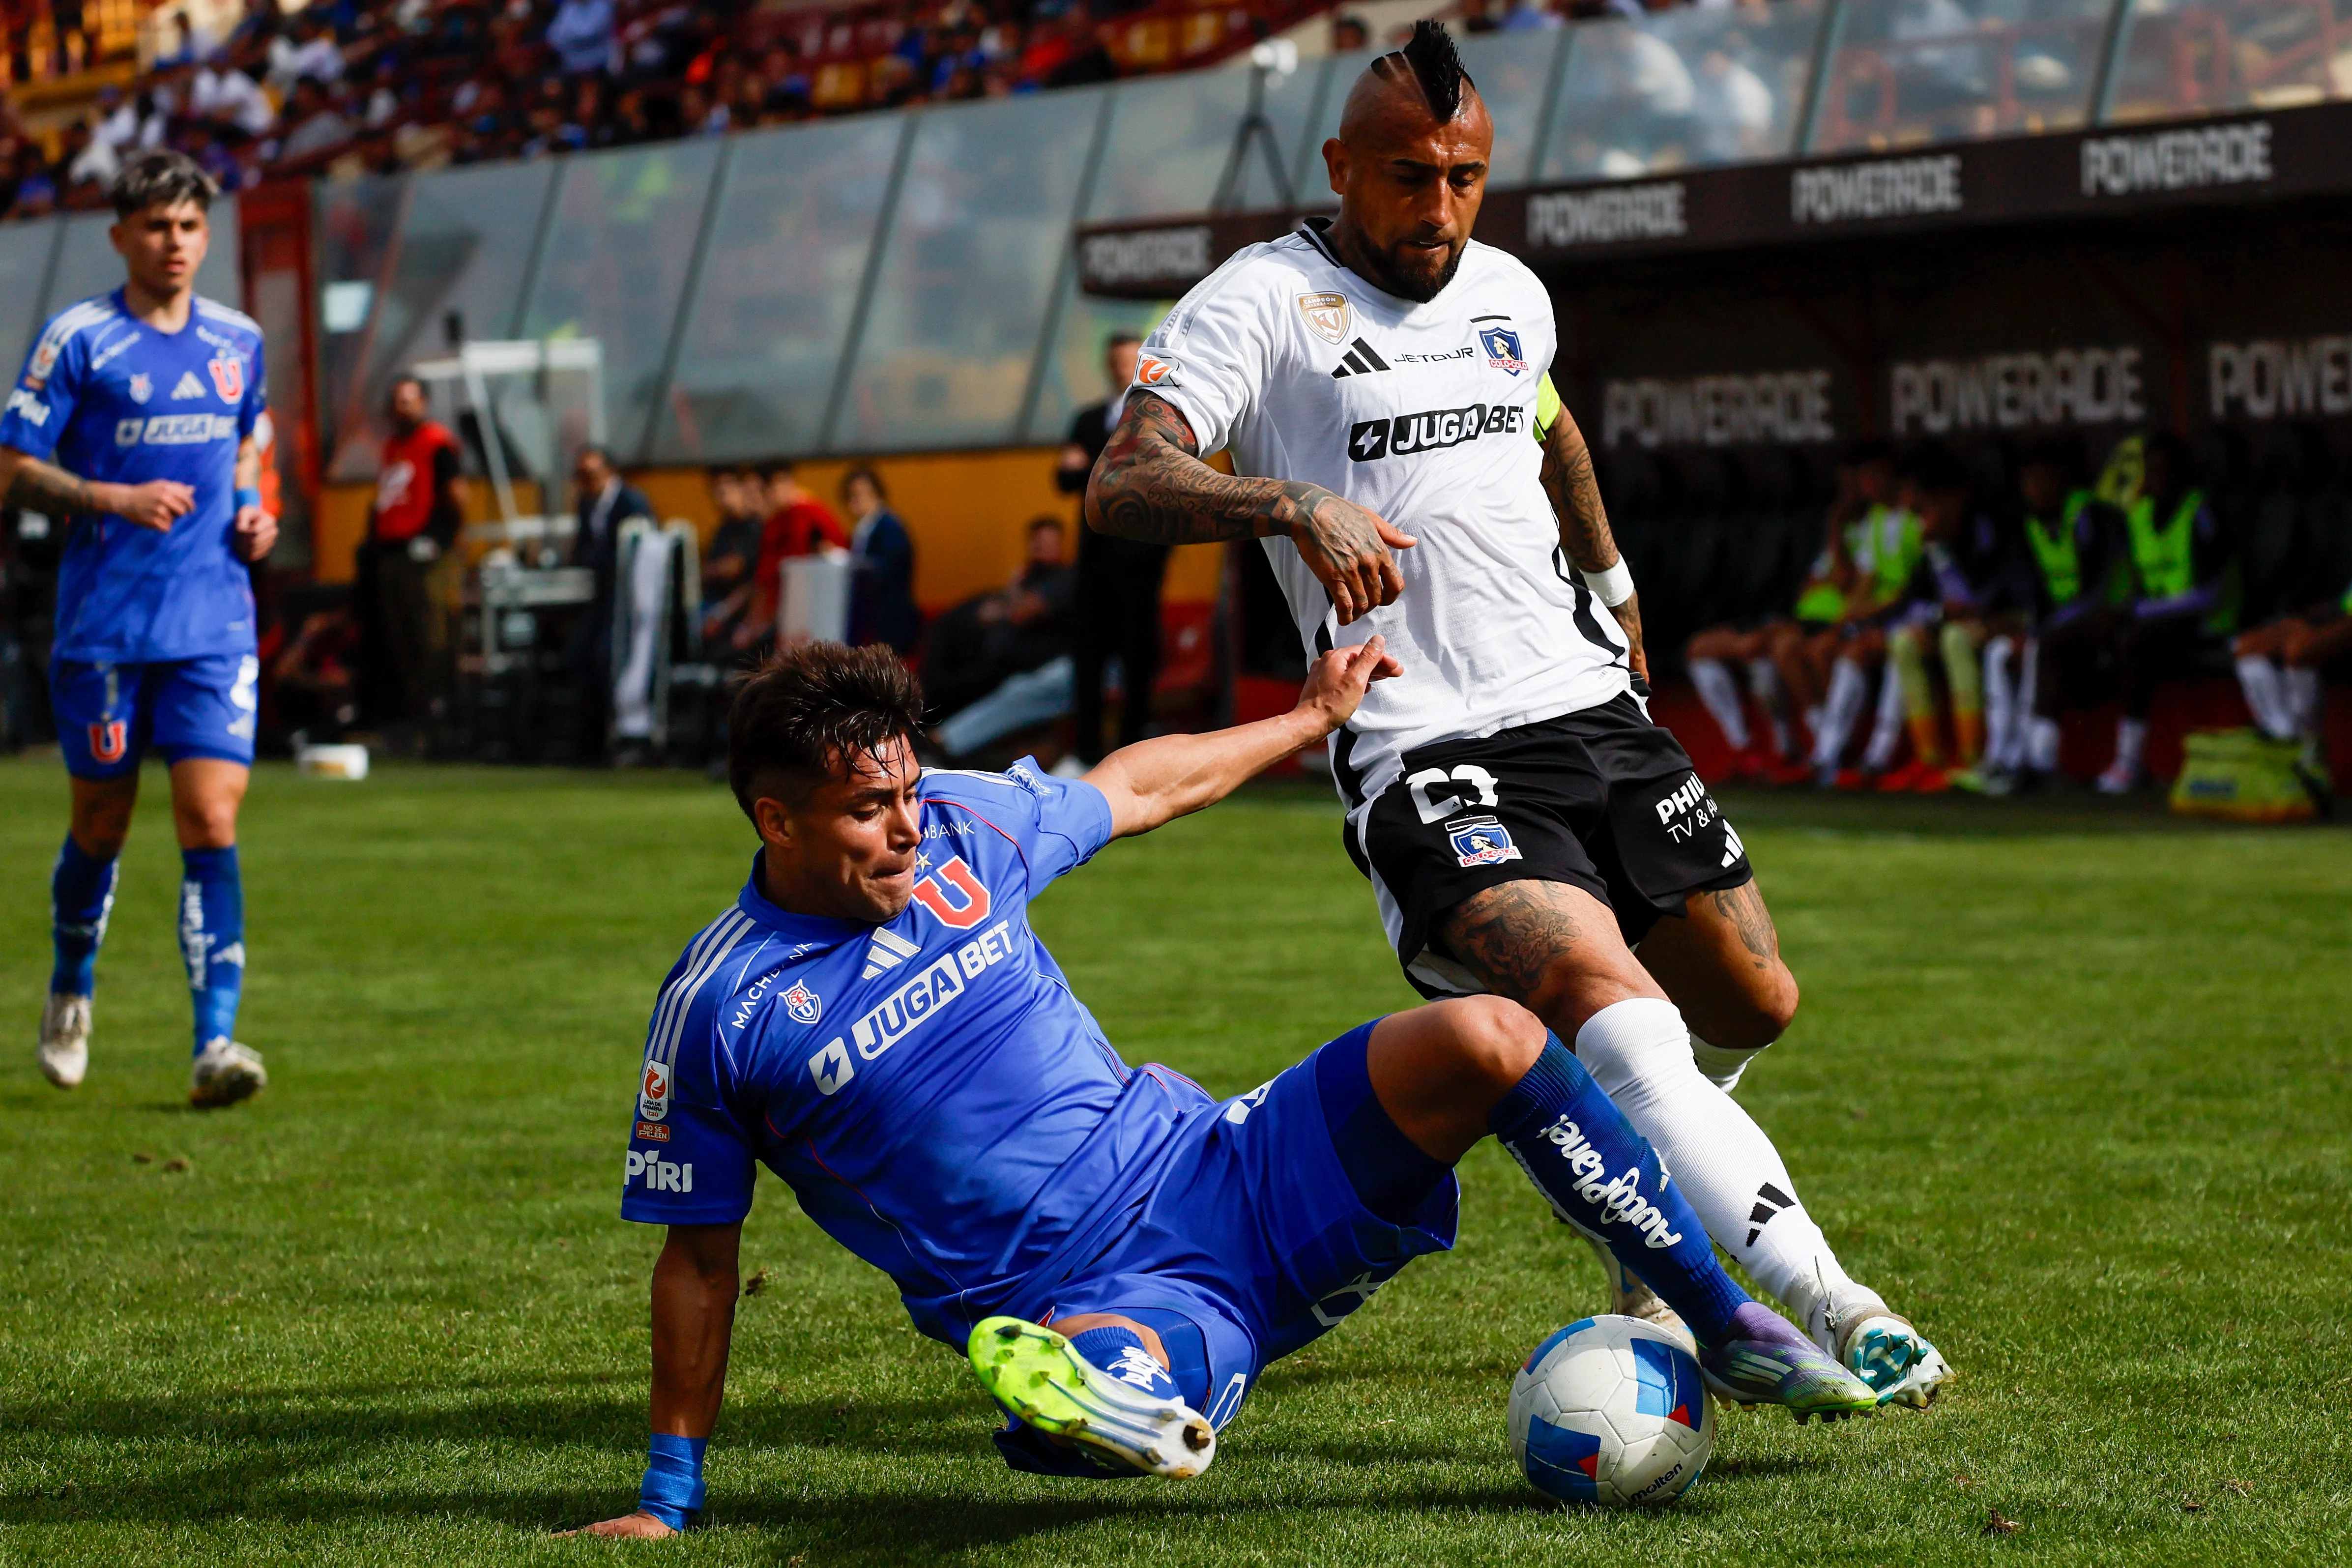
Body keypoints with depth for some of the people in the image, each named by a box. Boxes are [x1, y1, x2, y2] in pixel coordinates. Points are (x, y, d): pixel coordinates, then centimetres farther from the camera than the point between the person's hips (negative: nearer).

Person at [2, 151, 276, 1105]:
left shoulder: (239, 342, 10)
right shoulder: (77, 339, -4)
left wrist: (252, 511, 6)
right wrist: (116, 499, -18)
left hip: (216, 623, 2)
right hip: (105, 622, -2)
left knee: (212, 821, -10)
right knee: (102, 825, 9)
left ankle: (216, 1044, -13)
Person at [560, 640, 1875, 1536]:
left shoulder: (963, 827, 5)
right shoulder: (719, 1008, -6)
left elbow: (1140, 787, 24)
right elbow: (699, 1258, 2)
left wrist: (1313, 718, 32)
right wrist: (669, 1500, 3)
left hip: (1222, 1178, 6)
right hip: (1102, 1303, -6)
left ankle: (1729, 1327, -5)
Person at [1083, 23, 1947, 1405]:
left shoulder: (1511, 296, 16)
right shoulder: (1266, 303, -5)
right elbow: (1123, 484, -18)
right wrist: (1290, 503, -34)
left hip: (1594, 712, 7)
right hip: (1429, 758, -7)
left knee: (1753, 1006, 10)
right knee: (1613, 1006, -27)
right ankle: (1823, 1309, -35)